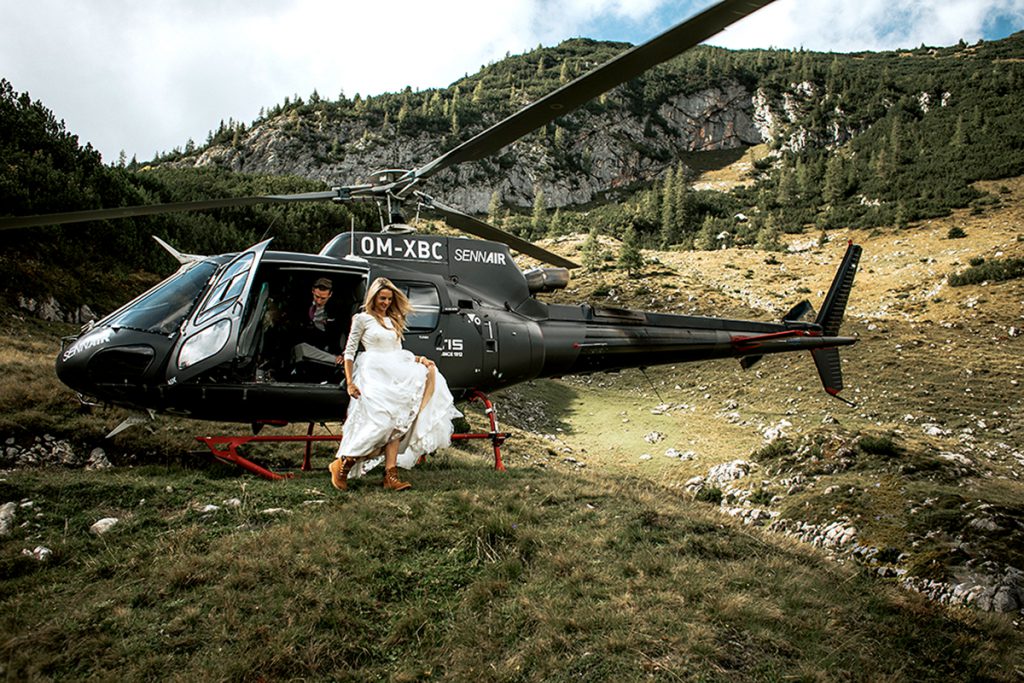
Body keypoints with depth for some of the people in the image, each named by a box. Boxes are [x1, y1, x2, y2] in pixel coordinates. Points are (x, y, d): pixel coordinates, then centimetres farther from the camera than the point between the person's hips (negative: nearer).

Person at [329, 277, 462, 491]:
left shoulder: (393, 321, 23)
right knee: (380, 421, -19)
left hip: (395, 375, 6)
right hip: (373, 374, -6)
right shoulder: (362, 318, 5)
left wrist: (418, 359, 4)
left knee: (395, 423, -8)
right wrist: (350, 382, -8)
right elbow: (349, 352, 1)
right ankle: (342, 465, -6)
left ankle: (391, 475, -13)